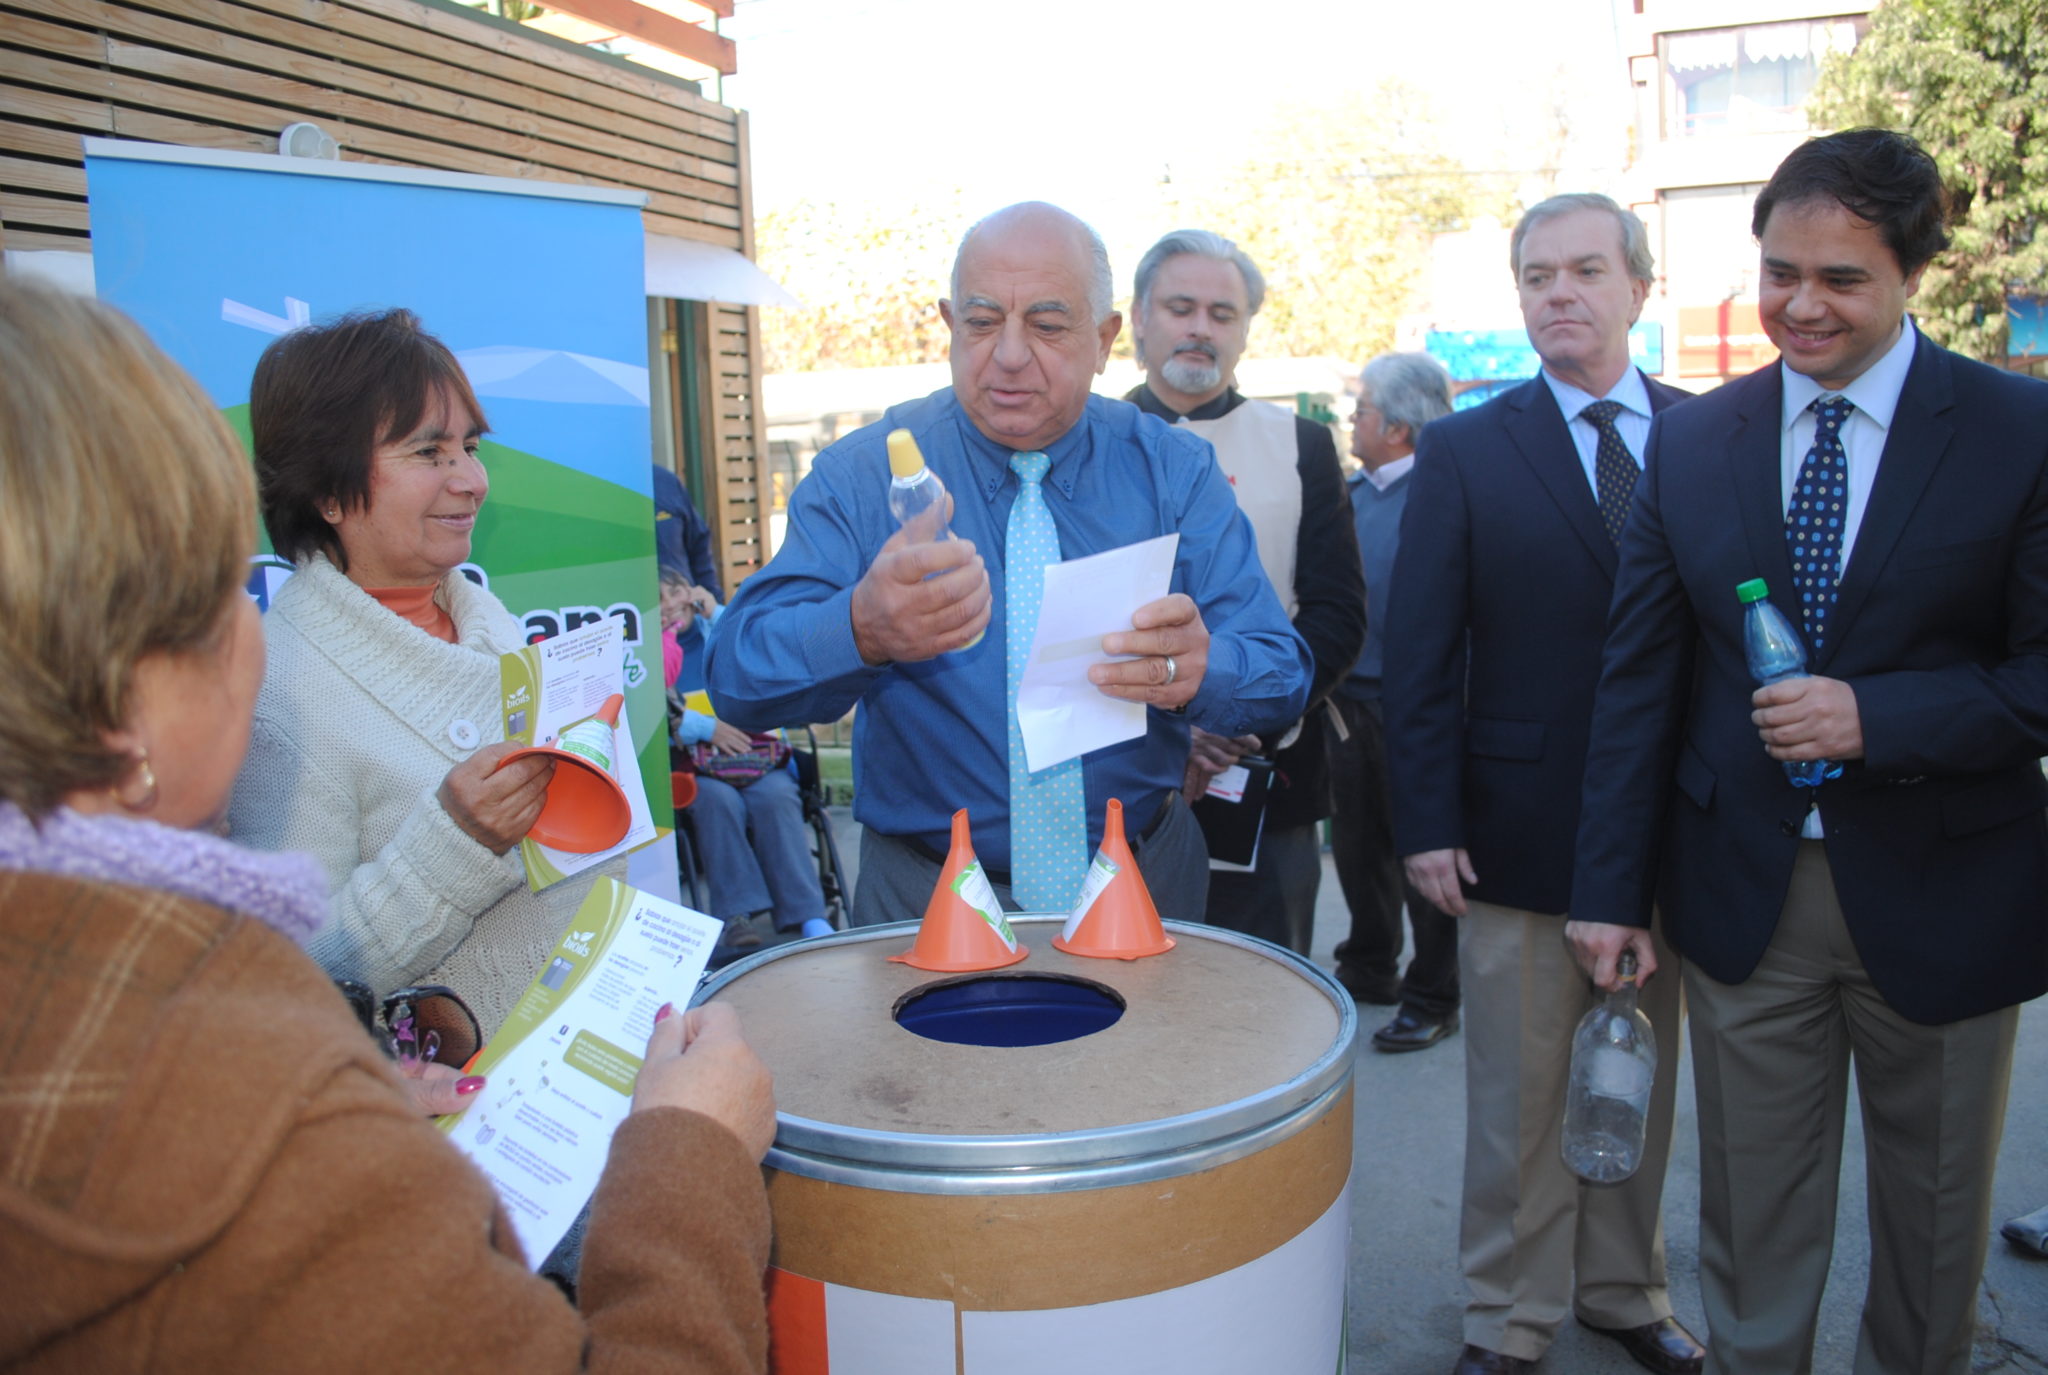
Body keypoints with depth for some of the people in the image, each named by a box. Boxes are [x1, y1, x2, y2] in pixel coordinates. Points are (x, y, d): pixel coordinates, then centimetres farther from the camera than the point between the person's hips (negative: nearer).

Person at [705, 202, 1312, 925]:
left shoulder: (1175, 471, 0)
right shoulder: (861, 475, -5)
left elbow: (1282, 677, -6)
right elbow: (737, 674, -15)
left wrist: (1197, 669, -30)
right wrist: (861, 629, -37)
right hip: (925, 903, -2)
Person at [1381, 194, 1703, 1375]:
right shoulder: (1464, 452, -1)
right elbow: (1419, 657, -3)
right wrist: (1426, 823, -9)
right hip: (1522, 835, -2)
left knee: (1643, 1085, 17)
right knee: (1520, 1101, 9)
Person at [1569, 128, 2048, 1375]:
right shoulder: (1691, 443, 1)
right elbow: (1638, 681, 0)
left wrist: (1876, 714, -24)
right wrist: (1613, 886, -3)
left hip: (1942, 896, -1)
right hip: (1743, 891, 1)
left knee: (1934, 1223, 19)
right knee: (1752, 1222, 13)